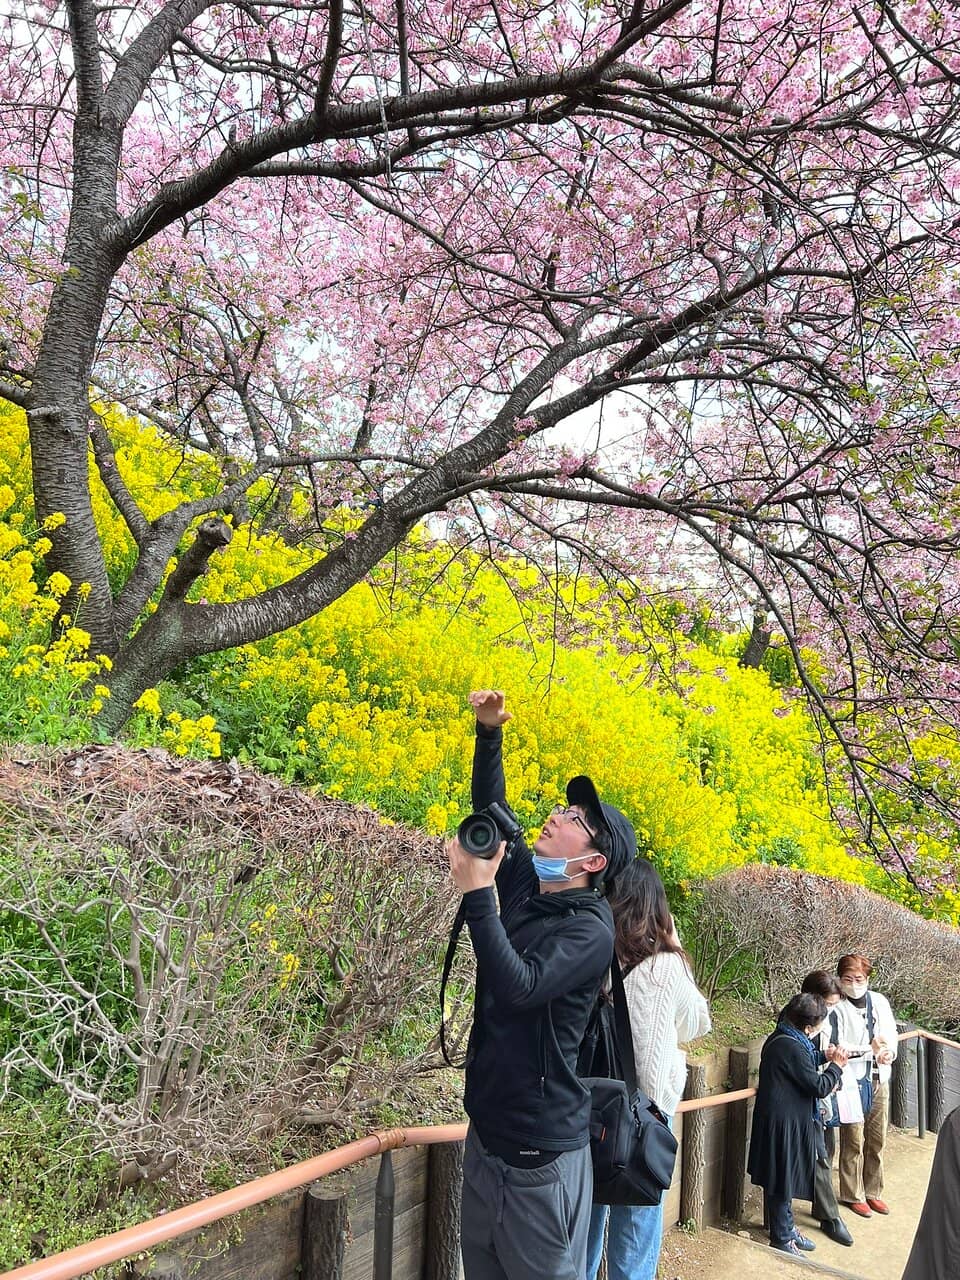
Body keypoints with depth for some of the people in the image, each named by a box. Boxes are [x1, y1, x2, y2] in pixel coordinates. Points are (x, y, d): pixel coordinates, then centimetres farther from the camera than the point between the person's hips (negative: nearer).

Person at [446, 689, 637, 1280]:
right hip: (486, 1131, 7)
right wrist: (490, 732, 0)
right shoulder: (526, 884, 3)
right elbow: (491, 810, 12)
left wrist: (478, 893, -31)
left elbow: (519, 987, -30)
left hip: (541, 1150, -7)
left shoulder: (591, 929, -18)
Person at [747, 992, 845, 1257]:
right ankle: (782, 1239, 18)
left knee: (786, 1177, 22)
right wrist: (835, 1066, -5)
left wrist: (827, 1076, 5)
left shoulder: (780, 1039, 5)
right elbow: (819, 1087, -20)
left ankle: (786, 1228, 37)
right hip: (784, 1123, -10)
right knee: (783, 1179, 5)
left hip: (784, 1120, 10)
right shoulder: (792, 1048, -26)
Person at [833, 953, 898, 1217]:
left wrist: (889, 1051, -16)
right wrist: (870, 1050, -26)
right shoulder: (837, 1008, -14)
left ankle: (873, 1191, 31)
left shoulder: (879, 1001, 3)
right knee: (853, 1142, 3)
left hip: (879, 1079, 5)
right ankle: (853, 1195, 19)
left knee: (877, 1140, 15)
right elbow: (837, 1046, -18)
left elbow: (891, 1033, 5)